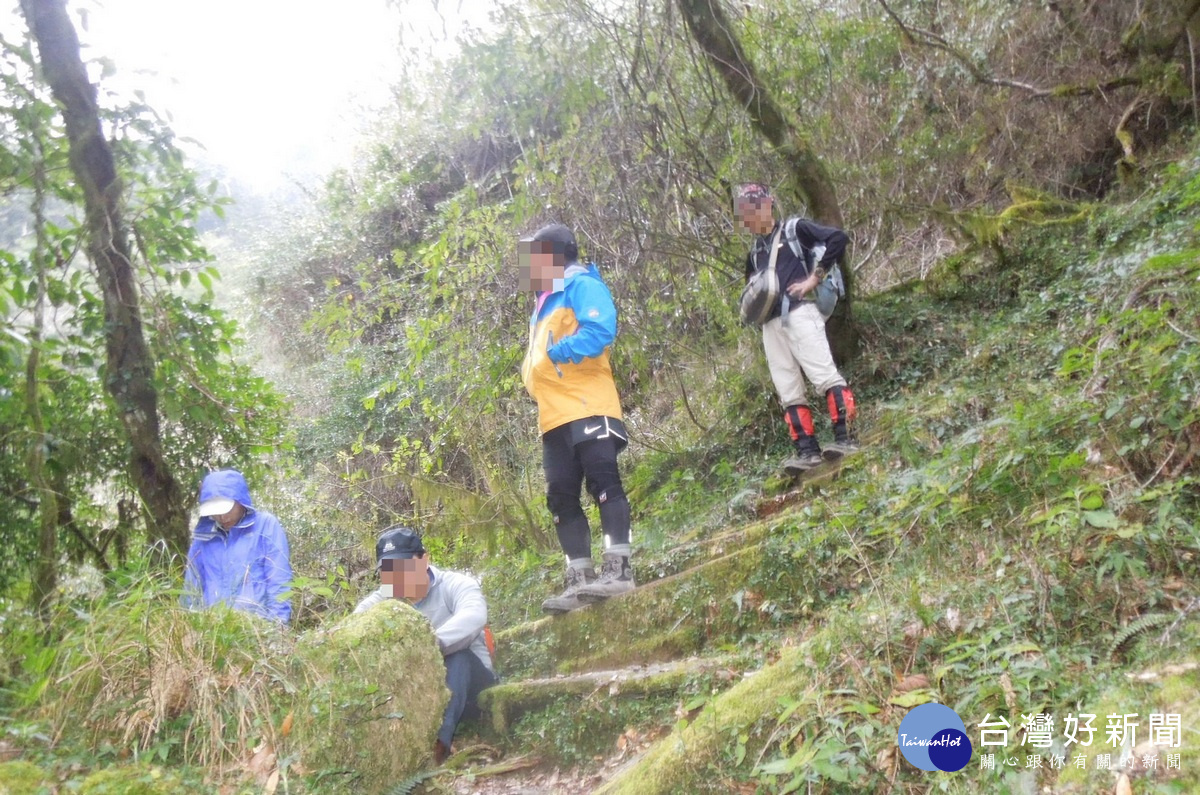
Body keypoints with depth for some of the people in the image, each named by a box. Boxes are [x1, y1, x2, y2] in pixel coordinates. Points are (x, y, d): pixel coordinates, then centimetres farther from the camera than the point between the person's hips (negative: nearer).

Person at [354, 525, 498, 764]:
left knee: (457, 655, -34)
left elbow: (474, 615, -36)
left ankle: (440, 740, -48)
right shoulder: (381, 600, -1)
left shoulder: (455, 585, -12)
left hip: (467, 685, -3)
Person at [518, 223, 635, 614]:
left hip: (588, 405, -10)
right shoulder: (545, 302, 29)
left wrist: (558, 352, -16)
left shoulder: (582, 285, 0)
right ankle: (579, 580, 8)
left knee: (602, 480, -13)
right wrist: (531, 377, 14)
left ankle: (617, 569, -13)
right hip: (554, 416, 10)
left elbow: (601, 329, -18)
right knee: (561, 497, 5)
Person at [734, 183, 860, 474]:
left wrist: (814, 277, -9)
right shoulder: (754, 252, 24)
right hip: (771, 325, 7)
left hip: (799, 313, -7)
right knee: (788, 392, 0)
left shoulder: (794, 229, 5)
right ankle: (807, 451, -2)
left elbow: (838, 238, -6)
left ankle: (846, 438, -16)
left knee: (824, 374, -14)